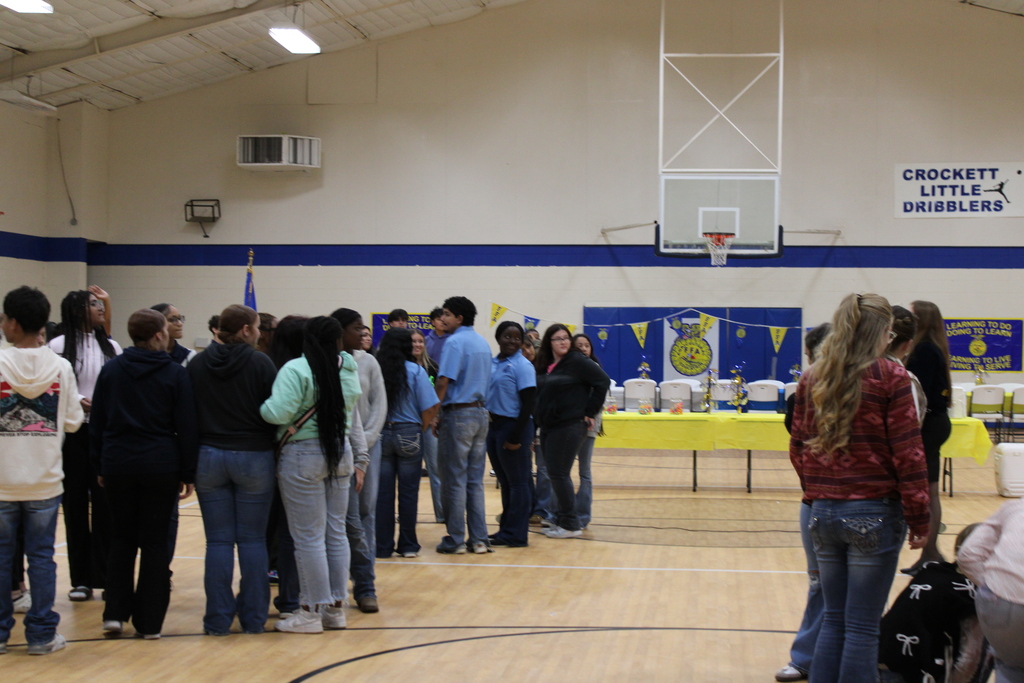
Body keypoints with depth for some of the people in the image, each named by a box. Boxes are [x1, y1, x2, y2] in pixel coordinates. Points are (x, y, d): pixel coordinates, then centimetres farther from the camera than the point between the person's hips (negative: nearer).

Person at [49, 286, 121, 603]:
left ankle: (105, 576, 10)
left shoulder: (110, 346, 8)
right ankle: (80, 579, 13)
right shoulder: (59, 346, -3)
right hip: (73, 433, -2)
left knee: (106, 505, 2)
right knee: (75, 505, 5)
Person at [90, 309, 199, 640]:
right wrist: (188, 473, 2)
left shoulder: (111, 370, 4)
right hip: (161, 466, -2)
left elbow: (97, 423, 6)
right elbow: (187, 427, -4)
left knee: (121, 538, 14)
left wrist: (99, 466, 13)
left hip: (118, 465, 2)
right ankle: (149, 621, 6)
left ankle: (115, 613, 8)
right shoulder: (175, 374, -4)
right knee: (154, 541, 4)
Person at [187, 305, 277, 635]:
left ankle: (218, 618, 6)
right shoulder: (261, 363, -8)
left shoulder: (197, 364, 2)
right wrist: (273, 448, 6)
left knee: (218, 541, 6)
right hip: (254, 458, -3)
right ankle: (253, 617, 9)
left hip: (209, 457, 3)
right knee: (252, 540, 5)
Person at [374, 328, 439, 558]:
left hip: (380, 434, 1)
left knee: (382, 492, 7)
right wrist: (422, 430, 6)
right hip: (409, 434, -1)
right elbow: (429, 408, -10)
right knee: (408, 491, 7)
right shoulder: (415, 371, -8)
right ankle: (408, 545, 12)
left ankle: (383, 545, 10)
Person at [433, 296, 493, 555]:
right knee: (475, 480, 11)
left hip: (458, 414, -7)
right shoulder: (483, 343, 12)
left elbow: (443, 381, -19)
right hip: (480, 413, 8)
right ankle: (479, 539, 11)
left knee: (454, 481, 0)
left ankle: (455, 540, 3)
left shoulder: (455, 342, -13)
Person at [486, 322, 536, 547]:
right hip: (493, 425, 7)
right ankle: (506, 528, 22)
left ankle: (516, 535, 5)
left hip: (512, 427, -7)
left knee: (517, 482, 0)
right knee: (504, 481, 14)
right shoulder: (492, 364, 10)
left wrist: (516, 437, -17)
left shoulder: (522, 366, -9)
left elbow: (528, 404, -13)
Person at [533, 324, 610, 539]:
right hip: (548, 427, 7)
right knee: (555, 474, 10)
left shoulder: (577, 361, -8)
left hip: (569, 426, -7)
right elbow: (538, 394, 20)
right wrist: (538, 420, 9)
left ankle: (570, 525, -2)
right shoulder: (544, 365, 12)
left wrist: (590, 412, -10)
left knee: (559, 474, -8)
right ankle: (561, 520, 19)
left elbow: (603, 382, -11)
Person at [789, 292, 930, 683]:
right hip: (874, 513, -5)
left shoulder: (812, 379, 5)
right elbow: (907, 453, -10)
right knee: (862, 629, 0)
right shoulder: (890, 377, -9)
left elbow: (798, 447, 11)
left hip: (823, 513, 5)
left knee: (833, 621, 14)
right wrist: (918, 520, -4)